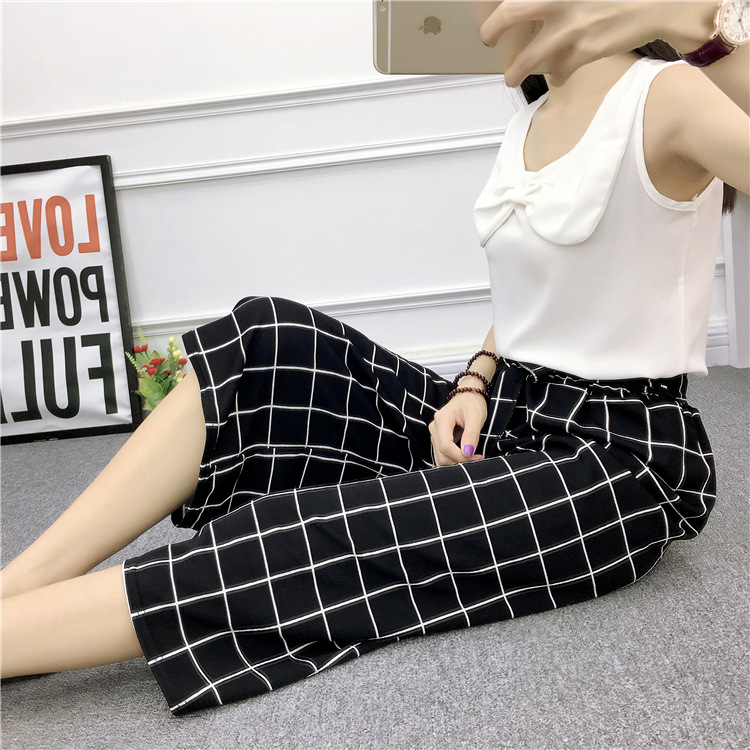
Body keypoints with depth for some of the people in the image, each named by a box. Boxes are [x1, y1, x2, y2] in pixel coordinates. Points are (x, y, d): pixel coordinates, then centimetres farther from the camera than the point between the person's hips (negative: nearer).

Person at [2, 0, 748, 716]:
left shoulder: (666, 96, -9)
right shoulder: (525, 125, 13)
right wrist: (474, 385, 1)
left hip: (624, 460, -6)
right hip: (503, 424, 7)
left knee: (309, 541, -26)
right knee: (267, 343, -10)